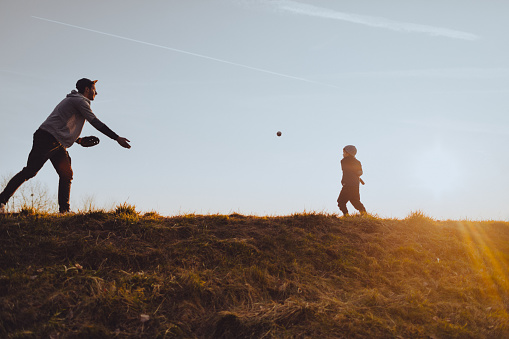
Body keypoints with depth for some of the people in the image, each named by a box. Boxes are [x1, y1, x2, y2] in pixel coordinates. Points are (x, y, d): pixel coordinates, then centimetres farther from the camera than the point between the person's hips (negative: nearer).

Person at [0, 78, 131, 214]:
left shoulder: (72, 100, 27)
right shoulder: (80, 101, -4)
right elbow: (96, 123, -12)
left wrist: (79, 140, 20)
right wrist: (117, 138, -13)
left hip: (58, 144, 11)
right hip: (48, 138, -11)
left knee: (66, 174, 3)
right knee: (30, 171, -14)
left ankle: (64, 210, 1)